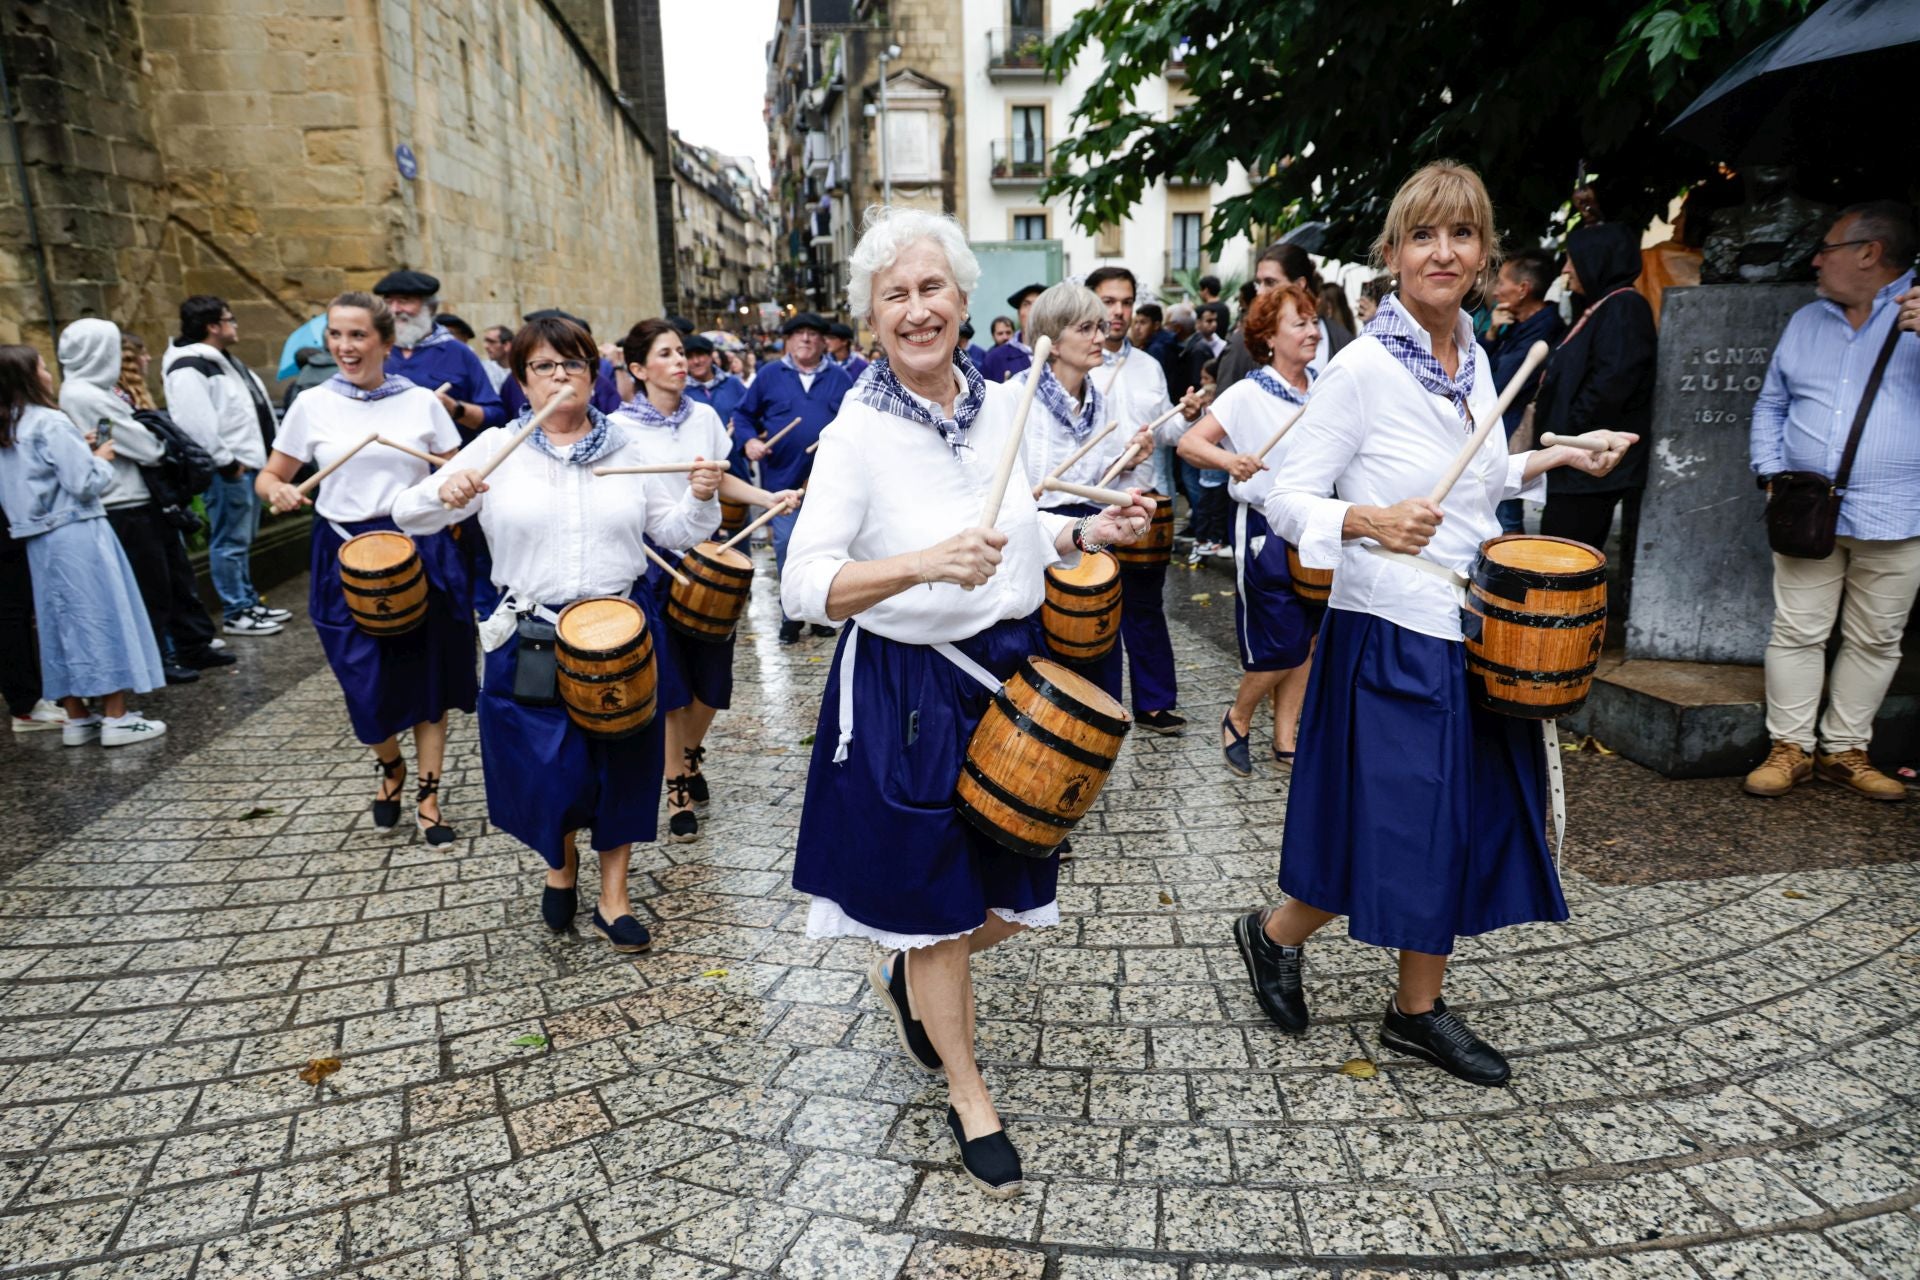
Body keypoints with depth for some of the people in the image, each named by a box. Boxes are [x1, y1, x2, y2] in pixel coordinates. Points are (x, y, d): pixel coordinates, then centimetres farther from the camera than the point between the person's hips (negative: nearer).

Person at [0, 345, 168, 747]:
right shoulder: (50, 423, -13)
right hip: (76, 536, -8)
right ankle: (116, 718, 1)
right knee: (103, 618, -2)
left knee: (65, 623, 12)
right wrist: (102, 459, 1)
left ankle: (76, 719, 17)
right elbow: (86, 483, -17)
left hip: (40, 540, 8)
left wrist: (80, 450, 12)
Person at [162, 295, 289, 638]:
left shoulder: (222, 359, 17)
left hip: (248, 462, 10)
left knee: (244, 539, 17)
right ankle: (236, 614, 3)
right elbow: (196, 424, -24)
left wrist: (254, 456, 16)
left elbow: (252, 407, 22)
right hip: (228, 470, -10)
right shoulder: (189, 369, -15)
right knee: (231, 542, -3)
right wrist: (226, 462, -20)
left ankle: (249, 602, 27)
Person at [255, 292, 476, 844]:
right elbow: (270, 475, 10)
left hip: (419, 550, 0)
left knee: (427, 679, 7)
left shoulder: (422, 402, 1)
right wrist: (277, 490, -13)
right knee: (367, 686, 1)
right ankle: (390, 766, 34)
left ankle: (428, 797, 21)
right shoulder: (312, 405, 3)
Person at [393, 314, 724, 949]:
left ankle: (613, 898, 29)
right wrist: (444, 491, -26)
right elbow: (409, 516, -4)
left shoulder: (624, 448, 5)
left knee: (621, 765, 10)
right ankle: (561, 861, 36)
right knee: (547, 774, 2)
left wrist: (700, 498, -11)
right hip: (532, 638, -1)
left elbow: (669, 531, 9)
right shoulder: (497, 447, -1)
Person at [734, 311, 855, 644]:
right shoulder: (770, 375, 6)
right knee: (786, 548, -2)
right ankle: (791, 613, 11)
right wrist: (749, 440, -7)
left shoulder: (839, 378, 9)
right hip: (783, 479, -1)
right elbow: (743, 414, 10)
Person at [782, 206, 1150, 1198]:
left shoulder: (1004, 405, 1)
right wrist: (921, 565, -38)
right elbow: (803, 587, -25)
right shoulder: (857, 433, -16)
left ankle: (903, 971, 49)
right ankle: (968, 1099, 36)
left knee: (1017, 900, 17)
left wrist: (1091, 533, 0)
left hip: (1010, 672, 6)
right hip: (910, 694, -6)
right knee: (937, 904, 11)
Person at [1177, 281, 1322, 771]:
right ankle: (1237, 720, 21)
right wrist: (1230, 461, -35)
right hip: (1265, 530, -6)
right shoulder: (1248, 394, -10)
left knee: (1307, 642, 8)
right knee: (1281, 647, -4)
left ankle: (1285, 737, 21)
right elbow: (1189, 443, -17)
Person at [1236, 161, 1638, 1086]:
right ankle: (1274, 935, 27)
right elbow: (1286, 497, -15)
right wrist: (1370, 521, -31)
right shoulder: (1363, 366, -14)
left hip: (1472, 633, 8)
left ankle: (1418, 1011, 30)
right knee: (1392, 834, 0)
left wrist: (1556, 459, 12)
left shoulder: (1473, 360, 8)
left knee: (1464, 825, 13)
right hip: (1390, 636, -7)